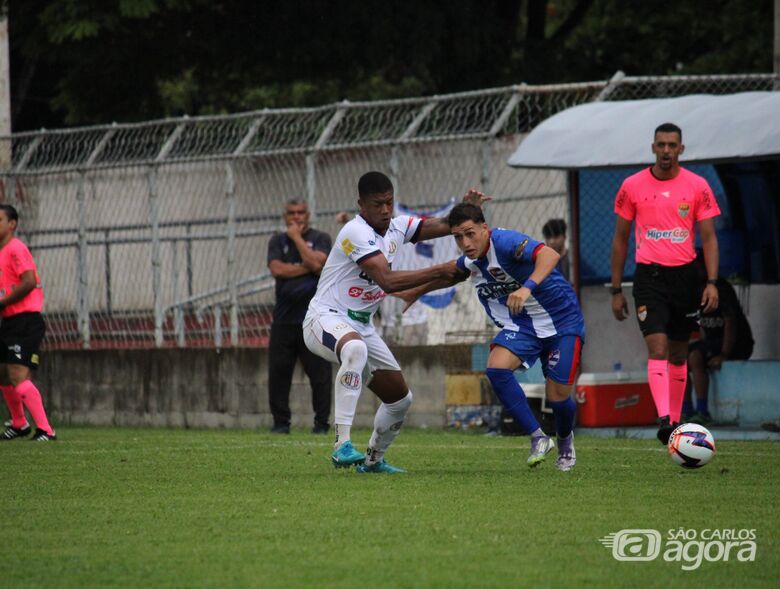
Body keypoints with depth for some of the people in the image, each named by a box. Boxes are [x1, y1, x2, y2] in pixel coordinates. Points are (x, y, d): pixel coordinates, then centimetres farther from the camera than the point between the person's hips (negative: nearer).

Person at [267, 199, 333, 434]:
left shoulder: (320, 239, 6)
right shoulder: (278, 241, 13)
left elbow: (316, 263, -13)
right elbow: (277, 269, -4)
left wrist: (297, 237, -5)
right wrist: (305, 267, -7)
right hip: (284, 317, 3)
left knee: (320, 373, -5)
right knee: (278, 372, 1)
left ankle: (321, 422, 1)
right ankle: (281, 422, 9)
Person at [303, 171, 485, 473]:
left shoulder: (396, 227, 5)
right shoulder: (356, 232, -21)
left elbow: (443, 226, 12)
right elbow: (388, 280, -29)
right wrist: (439, 271, -29)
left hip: (362, 325, 9)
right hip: (326, 317, -9)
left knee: (400, 398, 11)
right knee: (355, 349, -43)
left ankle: (373, 459, 34)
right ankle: (342, 445, -45)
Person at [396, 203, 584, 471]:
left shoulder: (504, 242, -27)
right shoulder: (470, 260, -3)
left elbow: (549, 255, -44)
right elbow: (453, 271, 23)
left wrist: (528, 287, -60)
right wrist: (416, 291, 31)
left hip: (562, 320, -6)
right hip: (521, 325, 6)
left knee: (557, 396, -8)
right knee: (496, 368, -22)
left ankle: (565, 439, 30)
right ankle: (538, 438, -9)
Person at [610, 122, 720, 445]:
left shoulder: (697, 186, 1)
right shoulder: (632, 186, 1)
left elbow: (709, 237, 0)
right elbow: (620, 240, 7)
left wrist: (712, 282, -12)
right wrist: (616, 290, 5)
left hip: (685, 274, 2)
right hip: (649, 276, -2)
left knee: (679, 352, 10)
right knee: (657, 347, -17)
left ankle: (675, 421, 20)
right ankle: (663, 418, -27)